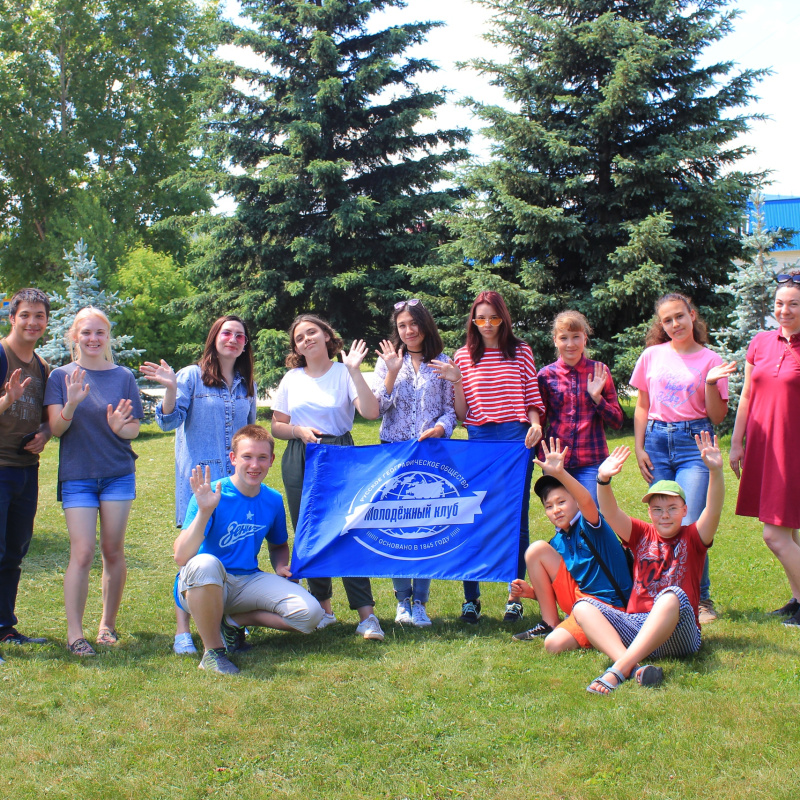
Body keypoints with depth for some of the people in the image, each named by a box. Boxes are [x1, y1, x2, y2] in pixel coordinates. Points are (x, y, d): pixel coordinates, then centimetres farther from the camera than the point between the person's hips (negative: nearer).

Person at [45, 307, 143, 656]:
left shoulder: (123, 376, 5)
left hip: (118, 473, 1)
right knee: (82, 552, -9)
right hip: (77, 475, -1)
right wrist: (71, 405, -24)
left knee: (113, 551, 4)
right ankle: (74, 632, -3)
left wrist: (119, 427, -17)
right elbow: (56, 428, -4)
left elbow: (134, 430, 6)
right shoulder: (61, 376, 4)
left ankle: (108, 624, 18)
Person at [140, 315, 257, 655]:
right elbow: (170, 421, -5)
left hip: (237, 478, 4)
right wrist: (170, 389, -21)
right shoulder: (192, 376, -1)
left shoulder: (248, 385, 13)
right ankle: (182, 631, -2)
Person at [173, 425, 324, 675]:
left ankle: (233, 622, 4)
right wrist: (204, 511, -37)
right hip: (202, 587, -5)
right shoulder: (212, 495, -16)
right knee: (205, 563, -41)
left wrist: (280, 566, 0)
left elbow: (278, 545, 23)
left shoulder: (273, 500, 2)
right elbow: (181, 557, -26)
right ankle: (212, 650, -18)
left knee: (310, 613, -16)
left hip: (248, 582, 5)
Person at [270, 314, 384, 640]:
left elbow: (371, 412, -14)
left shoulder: (344, 373, 0)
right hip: (299, 461, 4)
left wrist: (354, 371, -18)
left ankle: (366, 614, -10)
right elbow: (277, 426, 13)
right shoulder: (292, 379, 11)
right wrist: (299, 431, -7)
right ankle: (323, 607, 20)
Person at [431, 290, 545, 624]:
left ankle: (515, 597, 14)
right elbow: (462, 413, 6)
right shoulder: (463, 357, 8)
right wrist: (456, 381, -8)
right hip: (479, 439, 1)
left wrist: (535, 424, -11)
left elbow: (532, 398, 8)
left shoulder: (520, 351, 7)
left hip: (516, 437, -1)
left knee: (516, 518, 4)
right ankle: (470, 598, 10)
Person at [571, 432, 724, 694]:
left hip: (679, 635, -3)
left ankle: (617, 671, -47)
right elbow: (610, 513, -1)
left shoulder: (693, 537, 10)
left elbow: (713, 510, -9)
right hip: (635, 626, 4)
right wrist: (603, 481, -21)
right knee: (582, 606, -19)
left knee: (672, 596, -36)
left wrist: (716, 471, -26)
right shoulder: (642, 535, 15)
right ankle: (635, 669, -43)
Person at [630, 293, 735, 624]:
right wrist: (639, 449, 6)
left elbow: (717, 416, 1)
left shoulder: (710, 360, 2)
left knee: (690, 525, -10)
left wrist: (711, 383, -14)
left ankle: (701, 598, 5)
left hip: (695, 441, -2)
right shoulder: (652, 356, 7)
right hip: (657, 441, 2)